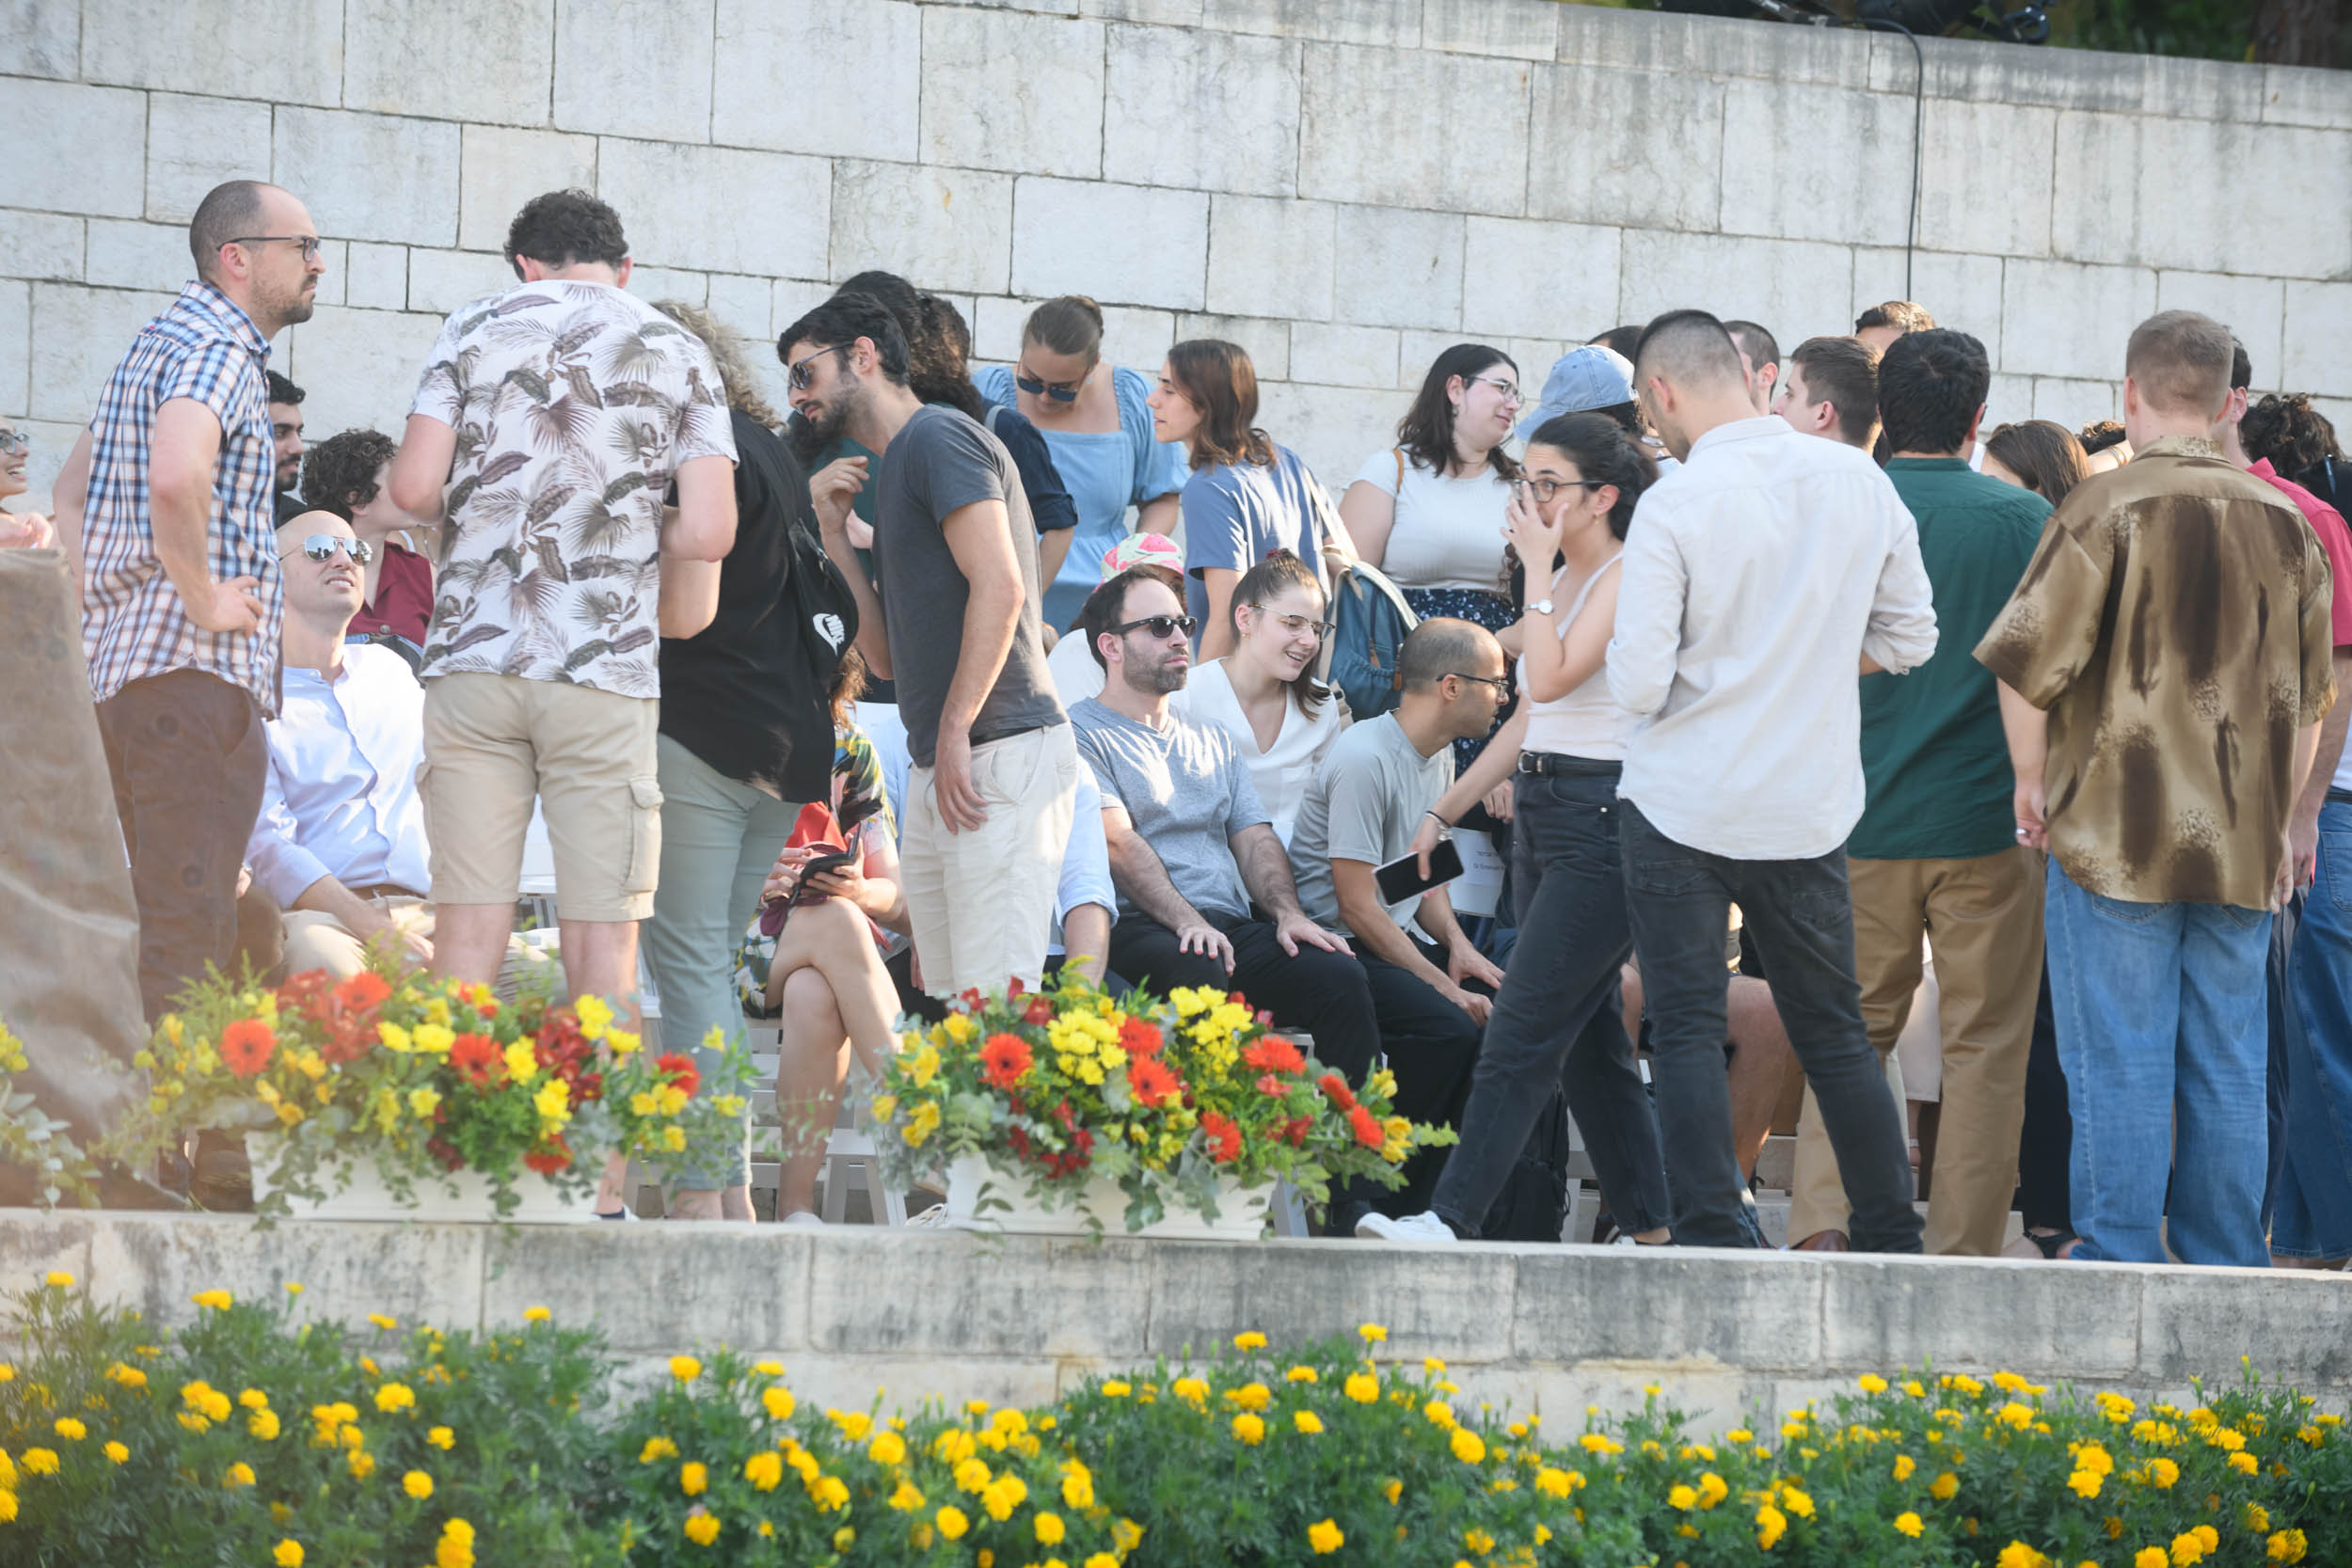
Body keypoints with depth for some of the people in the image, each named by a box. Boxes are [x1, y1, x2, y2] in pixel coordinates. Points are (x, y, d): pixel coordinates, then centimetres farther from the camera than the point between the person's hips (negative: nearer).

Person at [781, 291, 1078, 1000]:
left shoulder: (939, 437, -6)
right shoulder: (889, 473, 23)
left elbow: (999, 586, -18)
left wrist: (954, 732, -19)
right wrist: (835, 535, 13)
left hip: (1000, 755, -10)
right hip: (935, 769, 10)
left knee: (997, 998, -14)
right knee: (949, 1003, 5)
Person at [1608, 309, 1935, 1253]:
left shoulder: (1673, 505, -14)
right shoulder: (1860, 483, 0)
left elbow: (1638, 685, -16)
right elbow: (1909, 639, 9)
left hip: (1683, 804, -4)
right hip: (1811, 809, 4)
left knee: (1686, 1032, 1)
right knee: (1835, 1033, 14)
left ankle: (1715, 1238, -6)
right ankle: (1894, 1241, 17)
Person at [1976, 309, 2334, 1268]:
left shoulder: (2106, 509, -10)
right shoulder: (2284, 522, 7)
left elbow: (2028, 664, -11)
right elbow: (2311, 696, 14)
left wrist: (2032, 784, 3)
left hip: (2118, 832, -5)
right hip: (2244, 846, 5)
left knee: (2118, 1066, -1)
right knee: (2230, 1070, 9)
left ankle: (2120, 1262, -1)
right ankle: (2227, 1269, 12)